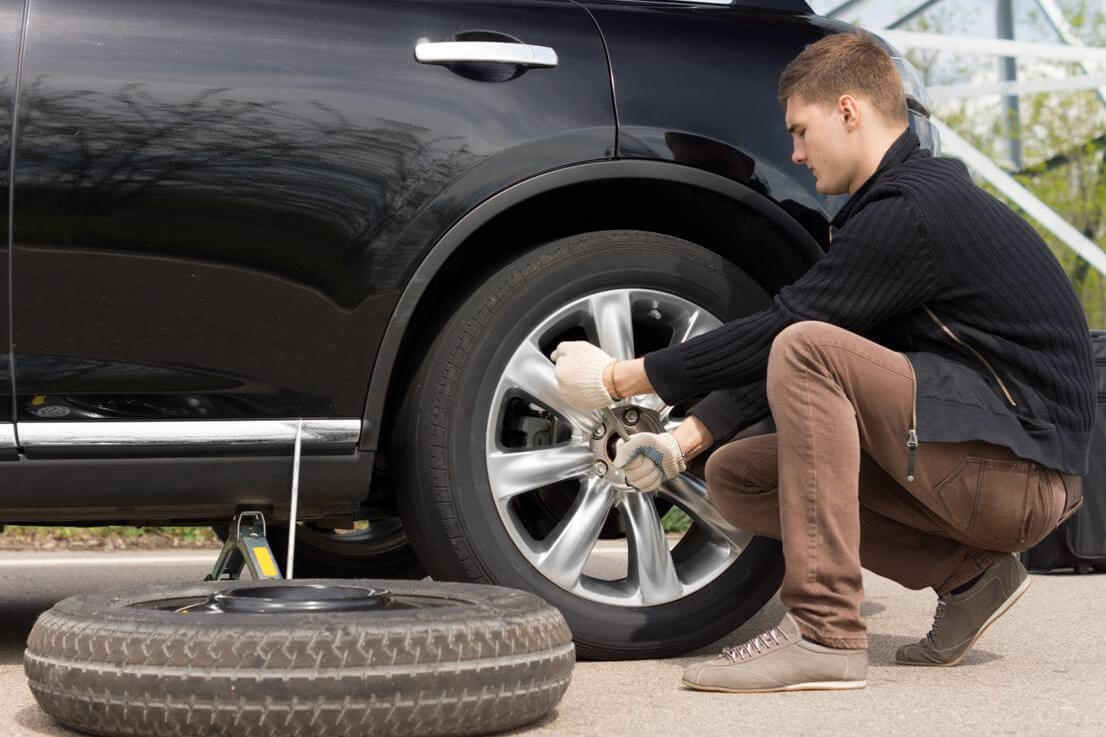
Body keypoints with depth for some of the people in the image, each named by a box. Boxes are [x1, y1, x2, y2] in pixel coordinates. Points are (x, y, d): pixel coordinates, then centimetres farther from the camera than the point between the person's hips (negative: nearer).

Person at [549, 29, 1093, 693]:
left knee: (807, 351, -25)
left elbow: (778, 333, -16)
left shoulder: (913, 208, -16)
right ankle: (967, 575, 5)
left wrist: (621, 379, -7)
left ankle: (825, 634, -26)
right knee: (735, 476, 6)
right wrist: (688, 438, 4)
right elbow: (776, 342, 13)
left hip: (1021, 473, -10)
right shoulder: (907, 197, 16)